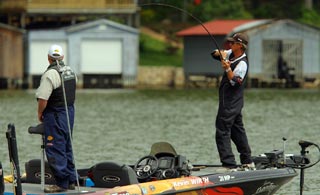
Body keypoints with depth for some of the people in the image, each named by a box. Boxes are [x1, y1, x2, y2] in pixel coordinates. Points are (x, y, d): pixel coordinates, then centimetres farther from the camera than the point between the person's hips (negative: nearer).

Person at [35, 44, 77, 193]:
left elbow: (43, 98, -22)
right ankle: (71, 180, 21)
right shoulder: (70, 71, 9)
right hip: (70, 112, 9)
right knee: (66, 147, 17)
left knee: (55, 149, -5)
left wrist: (40, 113, -7)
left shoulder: (50, 74, -19)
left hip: (55, 115, -9)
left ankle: (62, 183, -6)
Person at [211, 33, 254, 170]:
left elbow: (234, 82, -23)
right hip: (233, 103, 10)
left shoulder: (242, 64, -18)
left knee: (222, 133, -12)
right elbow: (214, 54, 15)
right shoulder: (231, 54, 9)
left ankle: (229, 164, -16)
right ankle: (247, 162, 24)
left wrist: (227, 68, -34)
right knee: (238, 131, 17)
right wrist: (220, 53, -5)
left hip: (230, 104, -10)